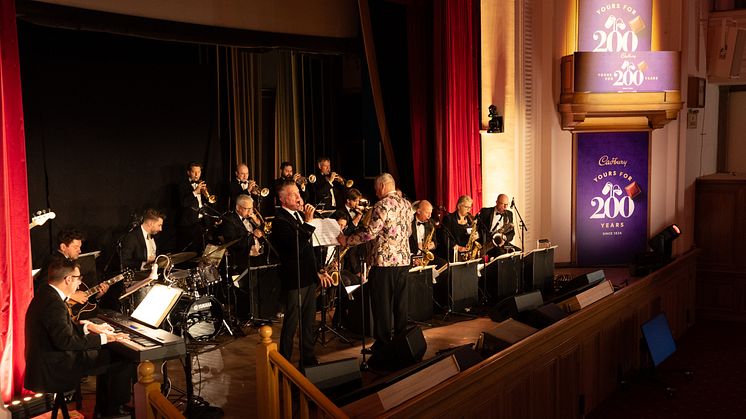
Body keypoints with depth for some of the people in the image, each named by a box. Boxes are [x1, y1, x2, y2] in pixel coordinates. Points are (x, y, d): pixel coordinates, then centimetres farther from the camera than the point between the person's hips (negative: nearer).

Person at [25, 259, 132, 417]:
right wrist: (102, 338, -21)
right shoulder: (53, 302, -24)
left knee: (107, 355, 21)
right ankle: (113, 411, 9)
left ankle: (103, 409, 26)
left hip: (46, 361, 11)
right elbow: (65, 340, -29)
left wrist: (87, 326, 12)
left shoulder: (46, 293, 8)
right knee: (123, 360, -8)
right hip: (53, 370, -11)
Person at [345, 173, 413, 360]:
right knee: (400, 303, 14)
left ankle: (383, 346, 6)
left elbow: (370, 233, -18)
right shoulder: (407, 204, 11)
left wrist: (347, 240, -9)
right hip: (404, 259, 8)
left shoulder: (383, 205, -13)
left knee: (382, 304, 1)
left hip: (385, 260, -7)